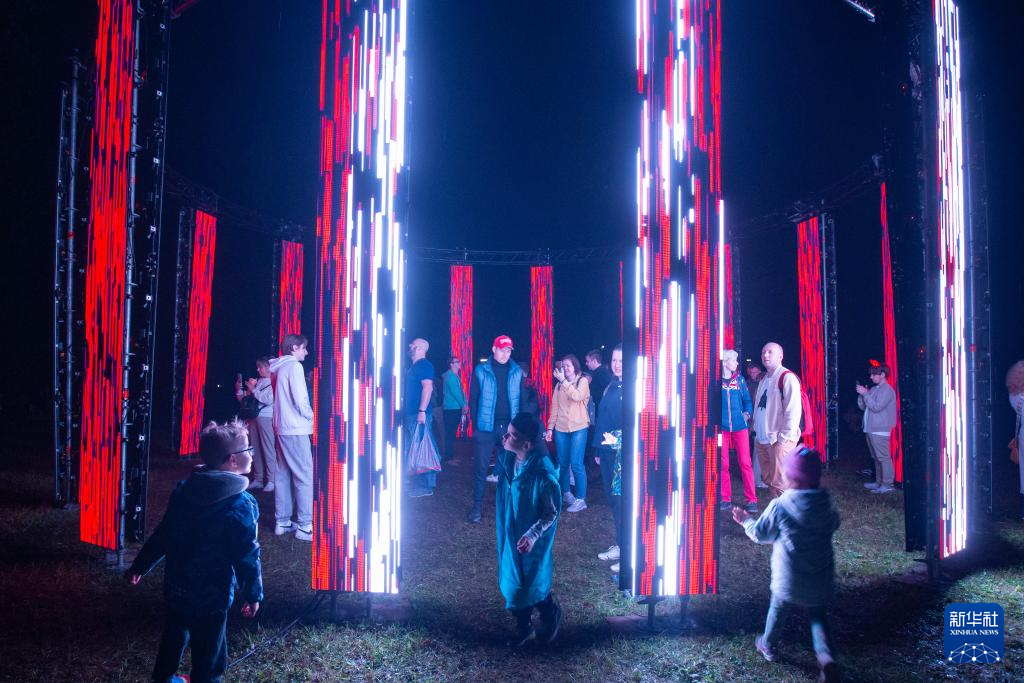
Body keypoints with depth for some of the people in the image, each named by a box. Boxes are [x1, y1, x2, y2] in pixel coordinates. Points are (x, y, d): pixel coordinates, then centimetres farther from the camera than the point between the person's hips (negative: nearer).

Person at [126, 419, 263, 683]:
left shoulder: (183, 490, -2)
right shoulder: (242, 505, -20)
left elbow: (161, 535, 6)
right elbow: (247, 555, -16)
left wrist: (139, 566, 19)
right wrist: (253, 593, -4)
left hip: (176, 586, 7)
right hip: (211, 595, -6)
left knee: (173, 638, 27)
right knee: (208, 654, 8)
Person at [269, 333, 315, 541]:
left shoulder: (277, 369, 15)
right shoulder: (294, 366, -11)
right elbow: (300, 399, -16)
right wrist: (311, 416, 0)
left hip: (281, 428, 9)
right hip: (296, 429, -9)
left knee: (283, 475, 11)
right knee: (305, 476, -8)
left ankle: (282, 522, 16)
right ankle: (304, 526, -10)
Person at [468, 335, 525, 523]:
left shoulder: (517, 372, 5)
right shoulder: (481, 371, -1)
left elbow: (522, 399, 8)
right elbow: (473, 398, 2)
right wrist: (476, 423, -3)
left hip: (509, 427, 2)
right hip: (486, 427, -2)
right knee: (481, 468, 1)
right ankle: (477, 506, 11)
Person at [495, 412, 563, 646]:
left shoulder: (543, 474, -30)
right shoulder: (507, 458, -11)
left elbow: (551, 513, -20)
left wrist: (532, 536, -29)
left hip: (531, 539, -6)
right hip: (509, 533, 6)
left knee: (532, 584, 10)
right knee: (511, 580, 19)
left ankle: (552, 614, 41)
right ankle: (524, 627, 41)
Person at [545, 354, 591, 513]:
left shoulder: (583, 381, 0)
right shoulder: (559, 384, 11)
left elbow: (577, 397, -19)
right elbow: (554, 407, 10)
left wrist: (563, 381, -20)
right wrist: (550, 427, 5)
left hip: (578, 428, -4)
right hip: (561, 428, 4)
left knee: (576, 464, -9)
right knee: (563, 463, 8)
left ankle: (580, 499, -4)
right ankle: (565, 493, 24)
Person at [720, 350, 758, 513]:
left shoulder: (739, 379, 7)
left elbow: (747, 400, 13)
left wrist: (747, 412, -4)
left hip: (739, 426, 1)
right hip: (721, 426, -1)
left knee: (745, 463, -2)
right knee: (722, 464, 5)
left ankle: (751, 500, 3)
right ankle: (725, 498, 15)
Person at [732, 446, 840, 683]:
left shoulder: (779, 507, -18)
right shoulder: (827, 506, -9)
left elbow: (760, 533, -5)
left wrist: (746, 521, 14)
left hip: (788, 580, -2)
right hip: (821, 579, 2)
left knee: (778, 610, 23)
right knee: (818, 616, 18)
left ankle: (768, 647, 42)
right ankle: (826, 657, -3)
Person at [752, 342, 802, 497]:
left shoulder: (787, 377, -11)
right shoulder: (764, 379, 17)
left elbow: (793, 410, -18)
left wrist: (784, 438, -18)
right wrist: (756, 428, 14)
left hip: (779, 440, -9)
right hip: (762, 439, 9)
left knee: (779, 482, -8)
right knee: (769, 479, 16)